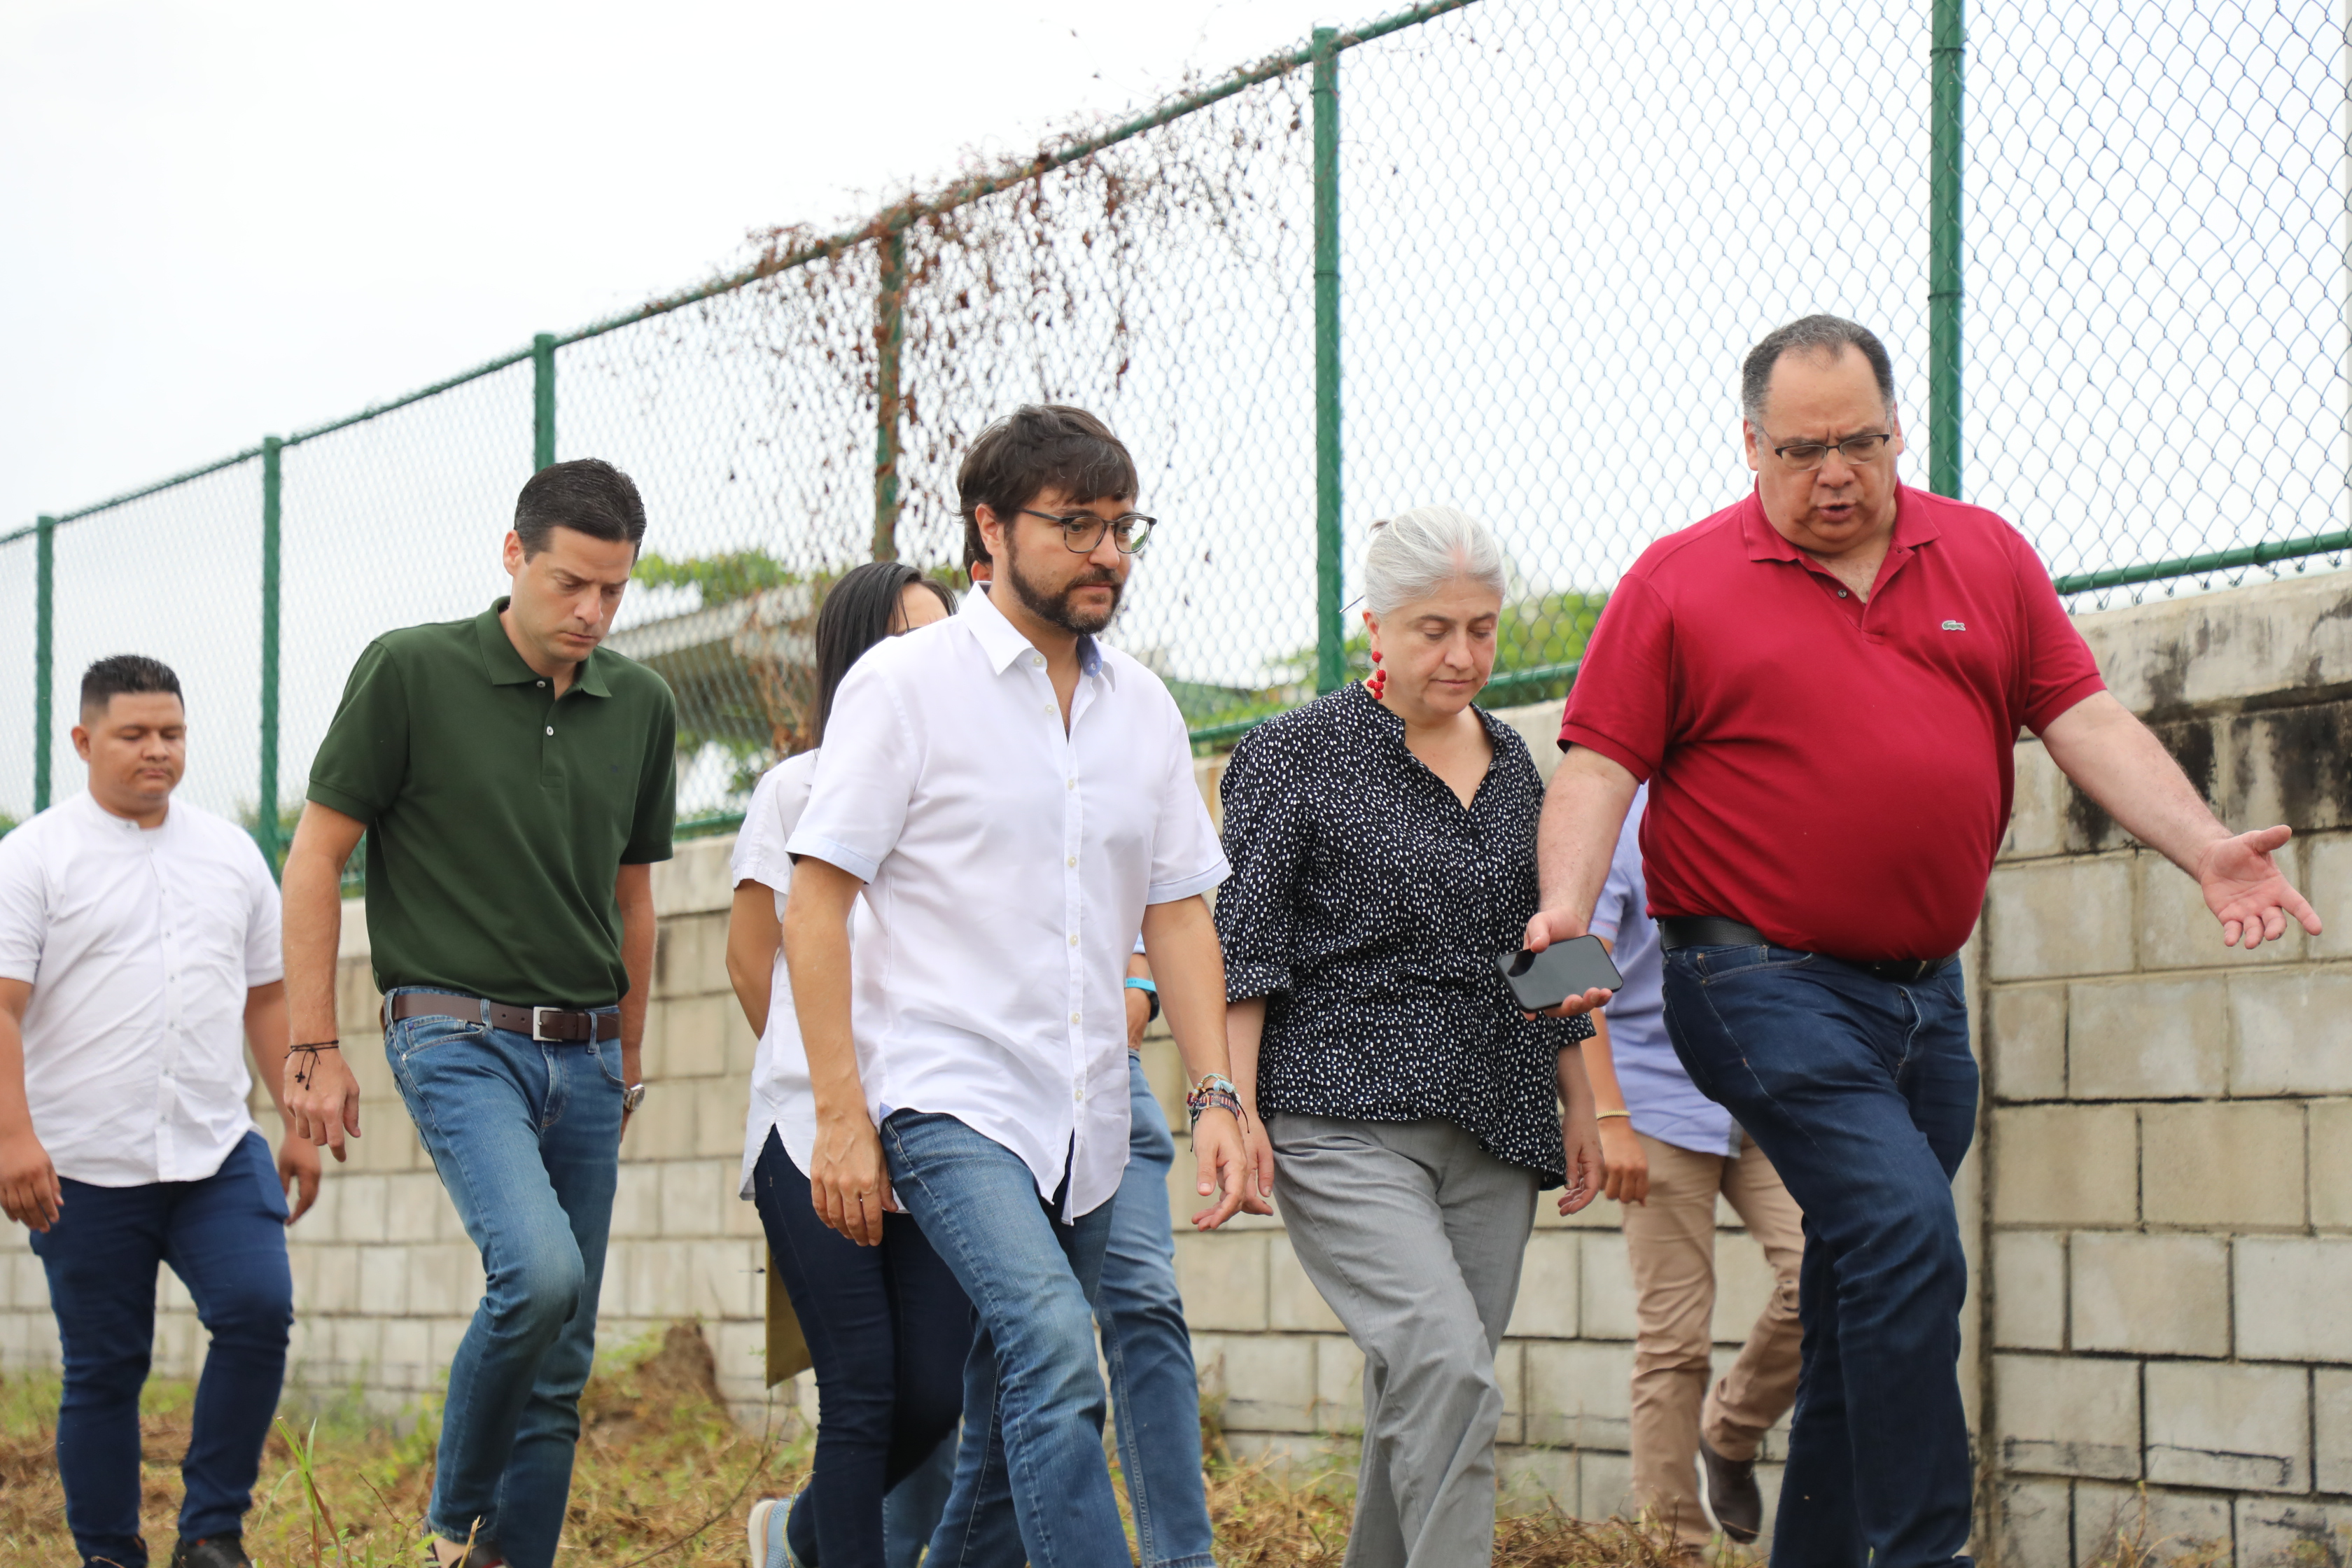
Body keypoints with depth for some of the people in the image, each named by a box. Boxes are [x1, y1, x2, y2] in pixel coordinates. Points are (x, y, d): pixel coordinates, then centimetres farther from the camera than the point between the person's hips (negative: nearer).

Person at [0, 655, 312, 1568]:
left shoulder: (231, 855, 14)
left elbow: (267, 1001, 19)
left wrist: (300, 1124, 13)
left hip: (218, 1152, 3)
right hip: (87, 1167, -3)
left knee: (258, 1310, -15)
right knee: (103, 1370, 2)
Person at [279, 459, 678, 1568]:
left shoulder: (640, 707, 8)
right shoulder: (410, 673, -6)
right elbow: (316, 856, -3)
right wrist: (314, 1048, -6)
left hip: (583, 1056, 5)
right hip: (459, 1037, -5)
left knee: (562, 1361, 4)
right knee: (538, 1270, -26)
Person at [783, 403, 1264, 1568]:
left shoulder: (1144, 708, 13)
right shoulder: (906, 684, -3)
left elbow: (1176, 912, 15)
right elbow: (814, 904, -5)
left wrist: (1214, 1094, 3)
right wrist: (840, 1115, -12)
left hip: (1086, 1123, 6)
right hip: (951, 1098, -6)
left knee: (1013, 1432, 8)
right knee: (1055, 1352, -26)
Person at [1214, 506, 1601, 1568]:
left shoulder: (1511, 763, 15)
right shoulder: (1295, 753, -1)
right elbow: (1243, 947, -4)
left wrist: (1579, 1105, 18)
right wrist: (1234, 1109, -12)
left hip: (1492, 1137, 6)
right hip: (1343, 1122, -5)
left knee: (1425, 1402, 5)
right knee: (1446, 1368, -22)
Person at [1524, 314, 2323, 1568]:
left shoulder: (1987, 558, 11)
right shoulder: (1678, 584, 0)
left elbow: (2086, 722, 7)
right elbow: (1599, 766, -3)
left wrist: (2203, 848, -7)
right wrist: (1566, 904, -20)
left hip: (1923, 989, 5)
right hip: (1765, 982, -5)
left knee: (1865, 1298, 11)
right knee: (1904, 1237, -21)